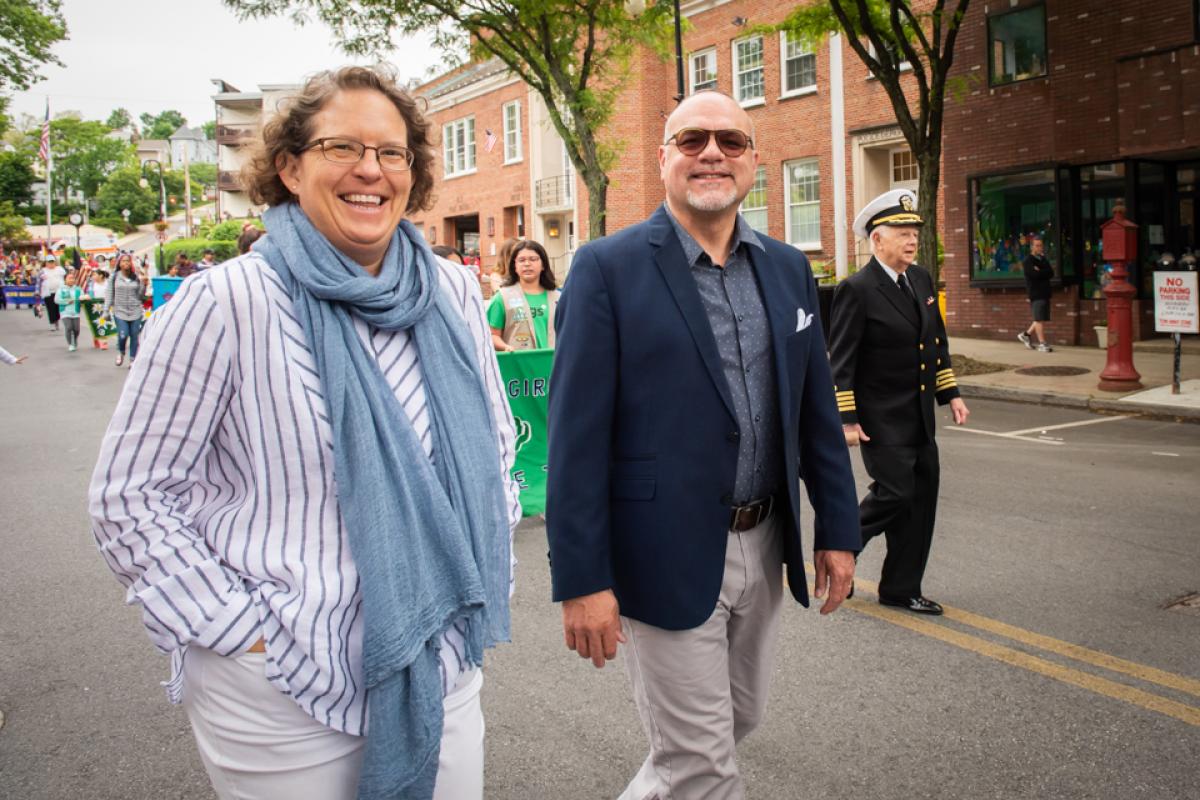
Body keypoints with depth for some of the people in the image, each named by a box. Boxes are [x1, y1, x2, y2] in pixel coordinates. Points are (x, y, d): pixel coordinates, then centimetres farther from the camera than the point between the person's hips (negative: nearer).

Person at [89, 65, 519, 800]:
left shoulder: (453, 293, 2)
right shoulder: (227, 302, -11)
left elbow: (495, 447, 14)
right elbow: (131, 493, -7)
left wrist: (483, 571, 6)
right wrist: (237, 629, -11)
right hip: (283, 687, -3)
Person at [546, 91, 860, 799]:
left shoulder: (789, 269, 7)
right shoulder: (608, 268, -10)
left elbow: (817, 412, 11)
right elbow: (577, 434, -13)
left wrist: (839, 528, 9)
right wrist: (581, 579, -16)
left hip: (764, 547, 6)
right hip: (667, 556, -6)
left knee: (742, 716, 22)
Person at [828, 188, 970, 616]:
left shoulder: (921, 279, 10)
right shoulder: (856, 290, -14)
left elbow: (937, 342, 18)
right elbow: (840, 360, -15)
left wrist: (950, 394, 13)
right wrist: (846, 419, -19)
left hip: (919, 418, 8)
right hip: (882, 420, -8)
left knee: (921, 501, 9)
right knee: (894, 493, -11)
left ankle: (901, 589, 21)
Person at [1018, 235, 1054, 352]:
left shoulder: (1043, 259, 17)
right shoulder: (1028, 261, -4)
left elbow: (1051, 273, 3)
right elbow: (1035, 274, -20)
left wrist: (1040, 272, -9)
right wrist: (1045, 272, -4)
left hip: (1044, 293, 7)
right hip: (1035, 293, -7)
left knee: (1042, 319, 9)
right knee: (1039, 319, -8)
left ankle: (1026, 334, 24)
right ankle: (1042, 343, -6)